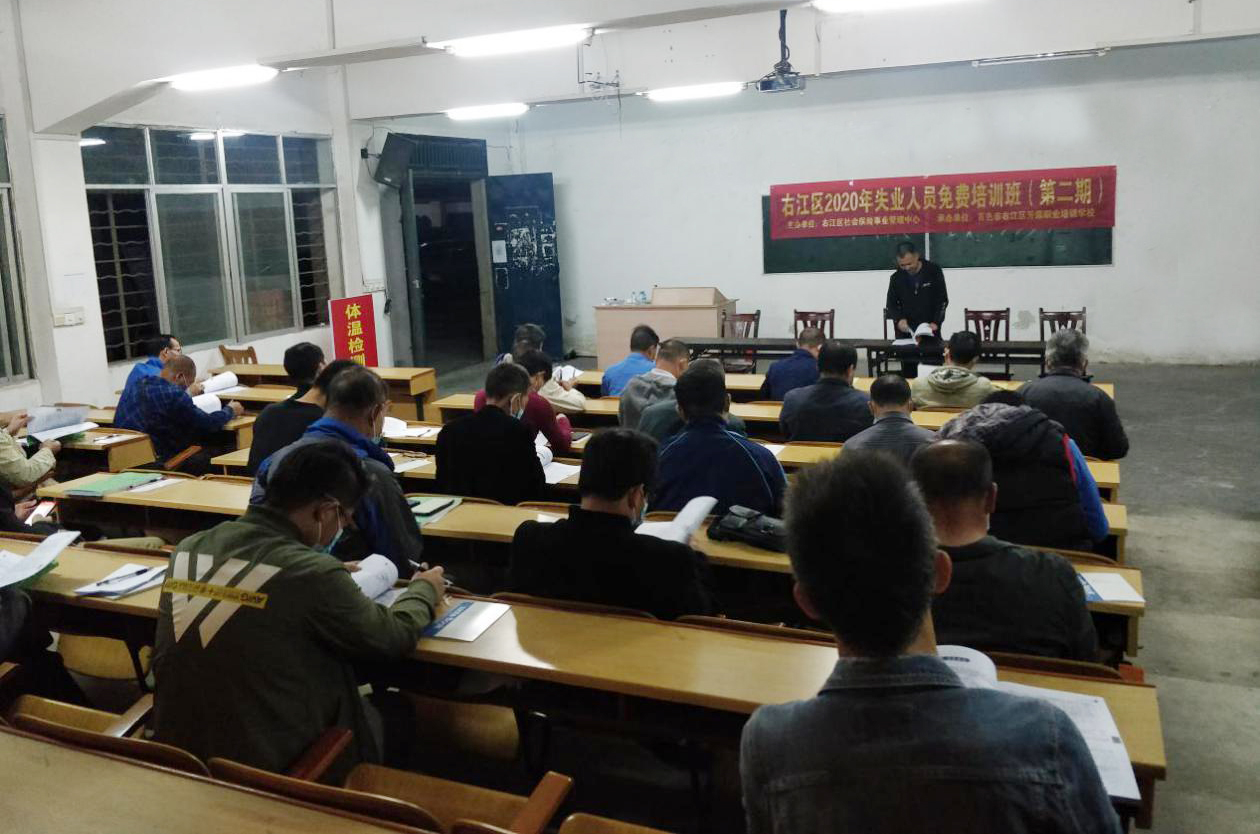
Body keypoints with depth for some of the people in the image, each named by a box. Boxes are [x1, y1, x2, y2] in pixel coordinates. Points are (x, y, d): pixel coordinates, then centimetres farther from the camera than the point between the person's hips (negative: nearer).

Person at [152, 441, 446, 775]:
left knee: (363, 705, 26)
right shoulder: (314, 576, -23)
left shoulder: (189, 548, -4)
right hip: (271, 766, -6)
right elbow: (395, 637, -6)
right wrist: (423, 589, 13)